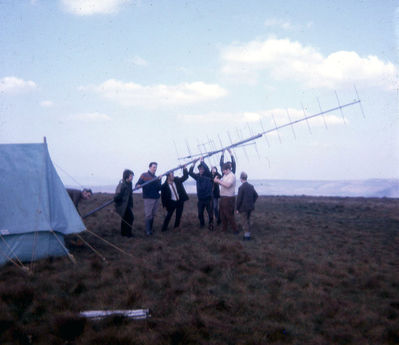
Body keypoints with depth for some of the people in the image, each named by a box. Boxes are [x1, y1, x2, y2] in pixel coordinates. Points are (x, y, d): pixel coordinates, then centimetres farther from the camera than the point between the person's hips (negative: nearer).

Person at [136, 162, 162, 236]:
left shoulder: (156, 178, 16)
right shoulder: (144, 175, 0)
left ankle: (150, 229, 16)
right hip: (148, 198, -6)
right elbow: (138, 184, -7)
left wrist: (159, 180, -5)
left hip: (156, 198, 6)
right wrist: (138, 186, -30)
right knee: (148, 215, -9)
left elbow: (159, 188, 9)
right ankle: (148, 231, -6)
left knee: (153, 215, 8)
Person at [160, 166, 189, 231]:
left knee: (178, 215, 9)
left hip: (180, 201, 4)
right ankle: (164, 228, 11)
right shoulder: (164, 186, -14)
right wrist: (165, 205, -5)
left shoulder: (177, 180, -4)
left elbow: (185, 177, 5)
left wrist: (185, 169, -10)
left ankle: (176, 227, 21)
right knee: (169, 215, 2)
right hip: (172, 202, -4)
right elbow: (163, 196, -6)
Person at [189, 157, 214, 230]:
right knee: (200, 213, 12)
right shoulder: (197, 176, 5)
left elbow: (207, 169, -24)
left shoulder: (208, 176, -8)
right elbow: (190, 172, 1)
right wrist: (193, 164, -7)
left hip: (208, 198, -4)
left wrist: (202, 161, -15)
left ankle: (210, 224, 13)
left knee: (210, 213, -1)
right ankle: (201, 223, 32)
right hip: (200, 199, 4)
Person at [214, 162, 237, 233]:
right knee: (222, 214, 15)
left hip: (229, 198, -9)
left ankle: (234, 229, 3)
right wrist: (218, 180, -3)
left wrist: (218, 181, -20)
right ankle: (224, 229, 26)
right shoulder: (225, 175, 13)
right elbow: (222, 183, 17)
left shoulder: (232, 176, -15)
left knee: (229, 215, -6)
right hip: (223, 197, 9)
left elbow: (227, 185, -27)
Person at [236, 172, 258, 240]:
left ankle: (246, 235, 1)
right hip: (250, 207, 7)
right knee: (248, 221, 18)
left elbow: (239, 199, -16)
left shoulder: (241, 187, -16)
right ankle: (248, 234, 24)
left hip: (243, 208, -7)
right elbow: (256, 195, 11)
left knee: (244, 222, 1)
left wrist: (237, 209, -8)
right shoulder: (251, 186, 4)